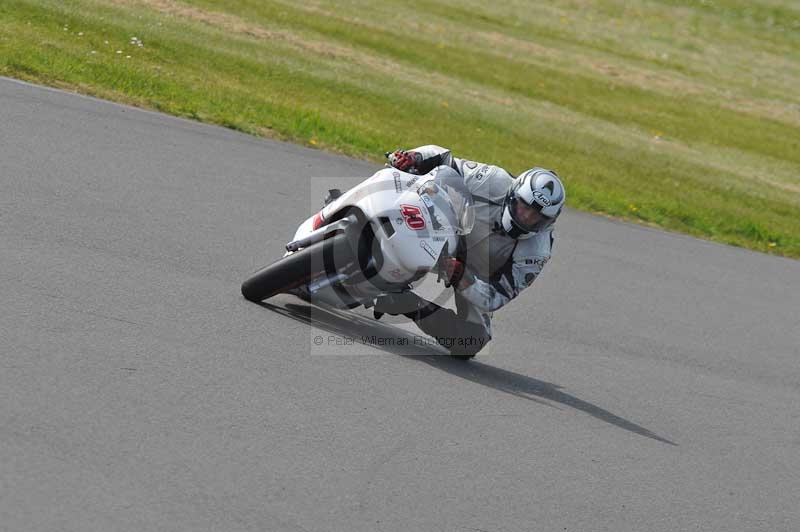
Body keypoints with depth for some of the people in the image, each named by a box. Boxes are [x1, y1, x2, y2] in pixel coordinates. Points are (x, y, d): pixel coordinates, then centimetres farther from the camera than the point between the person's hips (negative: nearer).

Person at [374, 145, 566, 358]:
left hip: (474, 278, 1)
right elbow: (443, 160, -15)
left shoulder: (536, 252, -27)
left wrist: (461, 277, -45)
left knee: (470, 344, -11)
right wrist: (412, 158, -35)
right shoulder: (495, 182, -26)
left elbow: (496, 298, -28)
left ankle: (418, 311, 8)